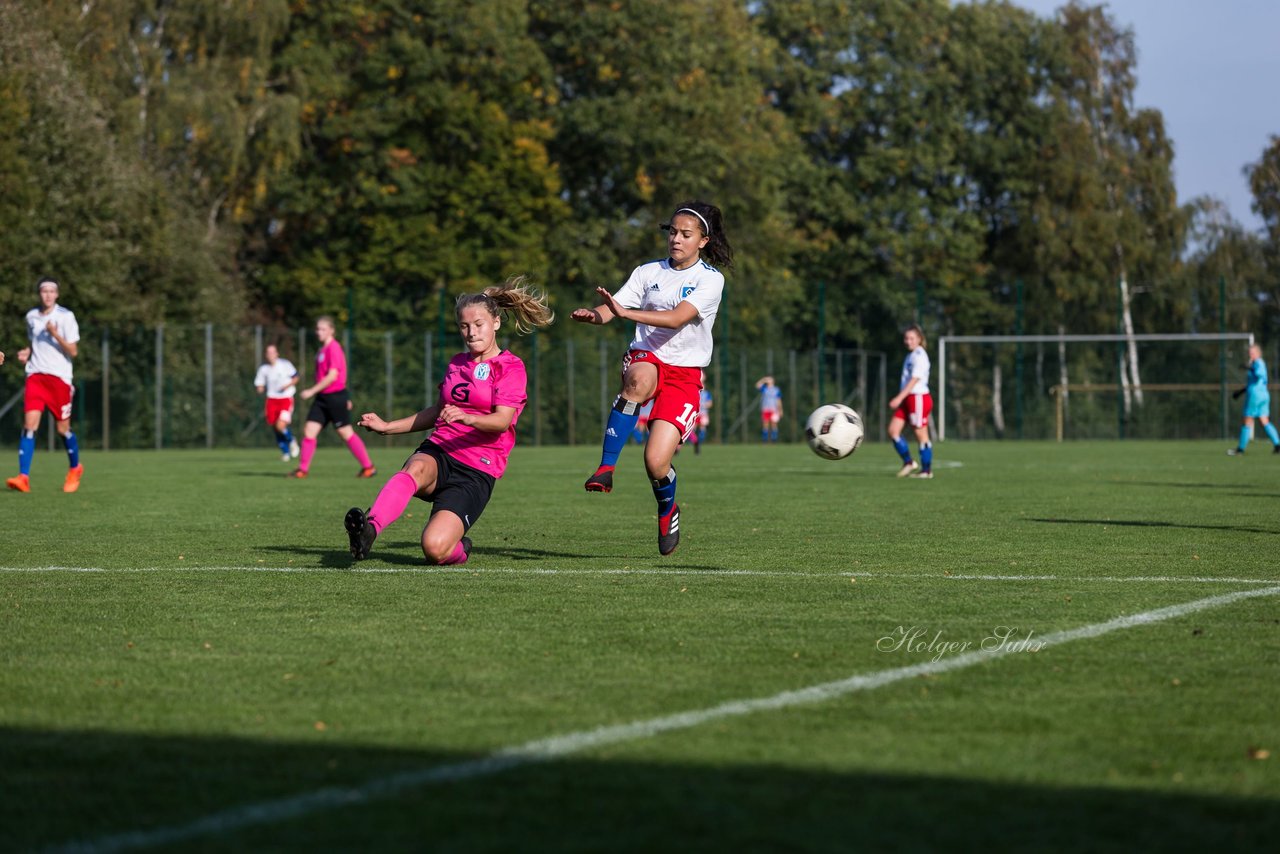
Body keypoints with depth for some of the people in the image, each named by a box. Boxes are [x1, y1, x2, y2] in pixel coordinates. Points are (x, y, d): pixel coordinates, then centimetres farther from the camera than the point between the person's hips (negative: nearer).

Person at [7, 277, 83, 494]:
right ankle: (23, 477, -20)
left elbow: (73, 351, -8)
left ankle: (74, 468, 33)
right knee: (29, 424, -13)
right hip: (35, 376, 3)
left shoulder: (66, 316, -5)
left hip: (59, 377, -3)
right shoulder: (31, 316, 9)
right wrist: (27, 353, 4)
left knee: (62, 428, 4)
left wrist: (56, 334, -21)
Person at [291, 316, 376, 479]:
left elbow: (332, 376, -20)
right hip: (322, 398, 8)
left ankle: (368, 467, 8)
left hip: (335, 397, -8)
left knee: (346, 433, -1)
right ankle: (302, 469, 3)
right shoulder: (322, 349, 14)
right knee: (309, 430, -1)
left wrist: (312, 391, -19)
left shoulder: (334, 348, -14)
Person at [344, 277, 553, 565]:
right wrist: (388, 427, 28)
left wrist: (466, 417, -35)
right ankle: (368, 528, -58)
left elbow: (502, 420, -15)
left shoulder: (511, 367, -1)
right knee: (416, 468, -36)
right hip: (438, 452, 5)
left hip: (477, 469, -5)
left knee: (435, 548, -23)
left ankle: (459, 548, 14)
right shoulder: (457, 363, 20)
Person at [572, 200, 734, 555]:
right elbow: (612, 307, -5)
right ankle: (606, 468, -36)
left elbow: (677, 318, -19)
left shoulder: (711, 280, -3)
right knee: (640, 378, -40)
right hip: (646, 357, 1)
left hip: (684, 373, -1)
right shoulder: (649, 272, 7)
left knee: (656, 462, -15)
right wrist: (594, 314, -30)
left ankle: (667, 509, 22)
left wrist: (626, 312, -31)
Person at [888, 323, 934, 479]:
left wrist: (899, 398, -25)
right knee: (893, 430, 1)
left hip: (919, 398, -9)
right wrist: (900, 399, 22)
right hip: (908, 398, 9)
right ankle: (908, 463, 9)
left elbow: (914, 380, -20)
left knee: (921, 435, -3)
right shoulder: (911, 355, 17)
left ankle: (927, 469, 6)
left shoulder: (919, 356, -12)